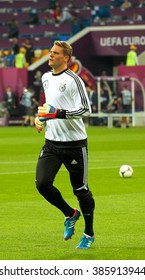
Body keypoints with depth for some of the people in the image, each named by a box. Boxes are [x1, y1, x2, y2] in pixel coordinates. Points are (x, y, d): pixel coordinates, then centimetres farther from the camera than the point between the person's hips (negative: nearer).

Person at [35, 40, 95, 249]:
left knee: (80, 189, 2)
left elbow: (86, 109, -19)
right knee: (42, 183, -10)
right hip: (52, 142, 6)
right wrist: (42, 118, 10)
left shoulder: (73, 80, -13)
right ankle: (70, 214, 15)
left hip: (74, 142, -6)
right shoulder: (46, 78, 10)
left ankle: (89, 233, 21)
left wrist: (57, 113, -26)